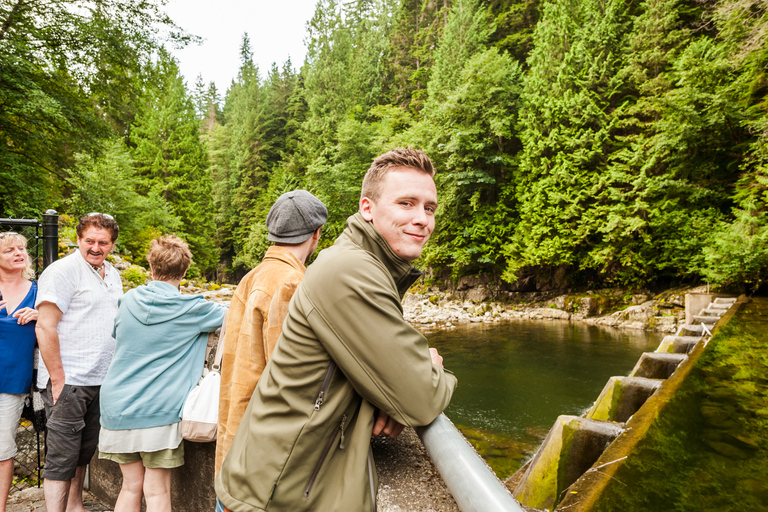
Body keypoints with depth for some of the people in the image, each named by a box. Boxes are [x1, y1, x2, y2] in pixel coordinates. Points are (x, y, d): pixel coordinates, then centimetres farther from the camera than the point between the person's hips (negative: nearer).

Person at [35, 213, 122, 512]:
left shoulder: (112, 275, 13)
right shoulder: (62, 271, -11)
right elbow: (45, 327, -16)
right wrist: (58, 379, -17)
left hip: (100, 380, 8)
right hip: (68, 381, -7)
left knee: (84, 453, 19)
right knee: (61, 458, -1)